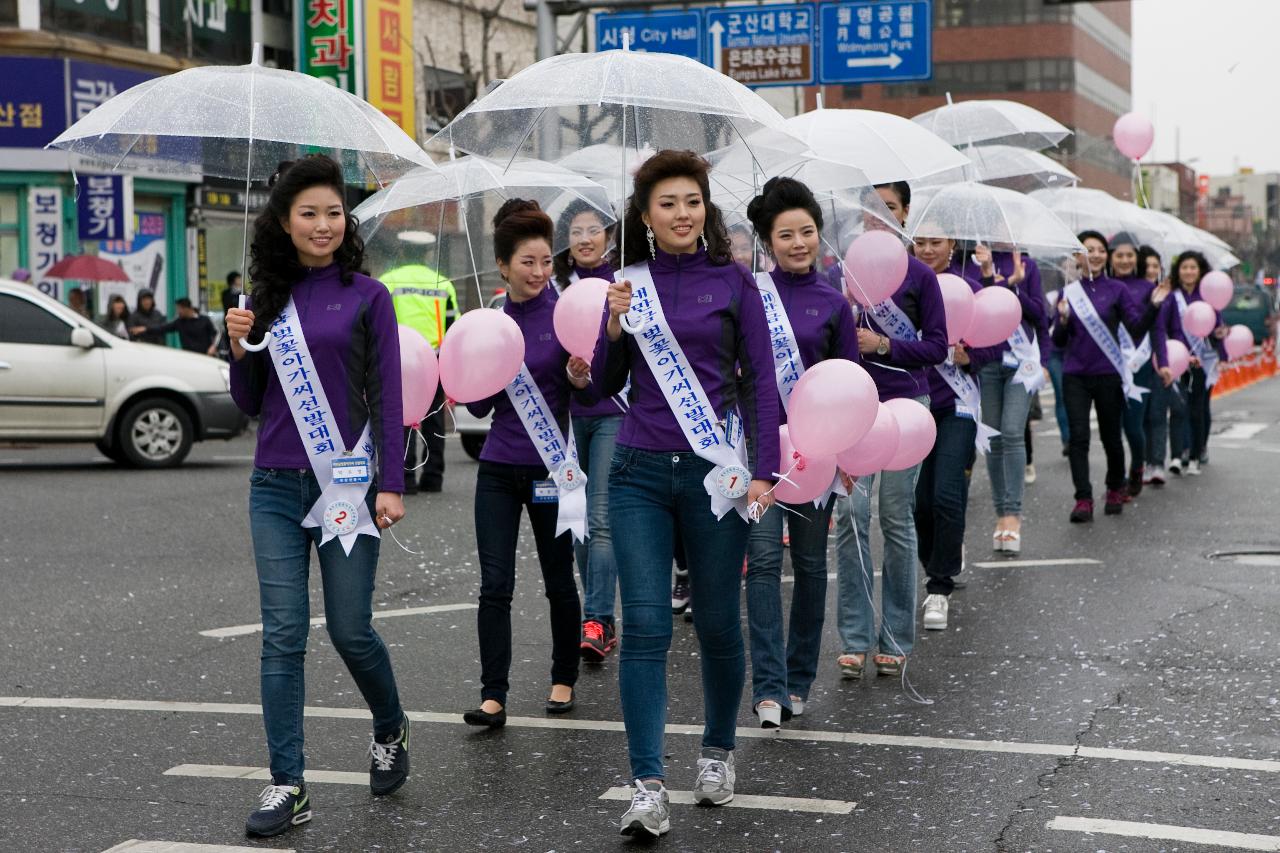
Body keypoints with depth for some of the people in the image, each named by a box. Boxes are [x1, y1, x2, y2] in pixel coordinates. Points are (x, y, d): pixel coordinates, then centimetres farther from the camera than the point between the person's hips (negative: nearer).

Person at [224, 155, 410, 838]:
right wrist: (240, 349, -4)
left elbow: (386, 396, -3)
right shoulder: (268, 299, 10)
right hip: (276, 487, 3)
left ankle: (390, 731, 31)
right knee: (282, 635, -1)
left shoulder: (366, 296, 0)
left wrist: (390, 485, -10)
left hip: (346, 483, -3)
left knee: (350, 629, 2)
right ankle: (287, 787, 3)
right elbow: (250, 403, 14)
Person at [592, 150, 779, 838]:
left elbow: (760, 381, 1)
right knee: (644, 626, -6)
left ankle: (717, 752, 30)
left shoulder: (732, 281, 2)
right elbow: (606, 385, 11)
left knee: (717, 622, 7)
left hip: (714, 471, -1)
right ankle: (648, 788, -5)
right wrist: (614, 328, -7)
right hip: (639, 474, 1)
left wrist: (763, 470, -7)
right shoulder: (630, 283, 7)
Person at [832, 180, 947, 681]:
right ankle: (854, 639, 1)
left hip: (904, 404, -1)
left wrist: (883, 345, -12)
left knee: (897, 520, 2)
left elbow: (937, 346, 1)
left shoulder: (920, 276, 2)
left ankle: (896, 639, 11)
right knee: (850, 515, -5)